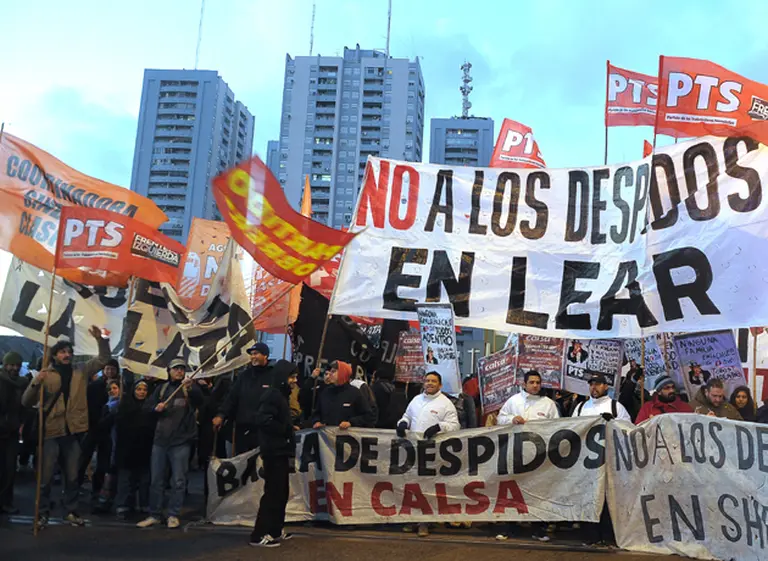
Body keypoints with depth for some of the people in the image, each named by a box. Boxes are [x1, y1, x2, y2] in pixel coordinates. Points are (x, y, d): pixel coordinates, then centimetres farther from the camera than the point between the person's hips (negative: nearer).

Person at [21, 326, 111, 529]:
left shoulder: (81, 371, 8)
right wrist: (35, 383, -23)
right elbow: (26, 402, -4)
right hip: (51, 432, -3)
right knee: (45, 476, 2)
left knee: (72, 476, 11)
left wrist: (100, 339, -10)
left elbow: (103, 359, 7)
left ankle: (71, 512, 23)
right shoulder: (45, 374, -1)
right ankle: (43, 513, 16)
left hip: (73, 431, 3)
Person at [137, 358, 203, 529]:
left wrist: (191, 388, -40)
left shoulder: (190, 387, 1)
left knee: (179, 481, -1)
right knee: (156, 480, 8)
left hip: (181, 441, -4)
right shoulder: (162, 388, 13)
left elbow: (199, 400, -19)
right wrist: (156, 408, -11)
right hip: (160, 439, 4)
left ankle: (173, 515, 7)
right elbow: (148, 407, 12)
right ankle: (154, 515, 17)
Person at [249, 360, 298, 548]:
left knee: (281, 492, 14)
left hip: (280, 451, 10)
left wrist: (290, 426, 6)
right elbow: (262, 420, -27)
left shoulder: (281, 395, 17)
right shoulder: (272, 395, -15)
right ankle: (259, 535, -2)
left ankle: (275, 531, 23)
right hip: (274, 451, -10)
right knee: (273, 493, -7)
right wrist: (285, 430, -18)